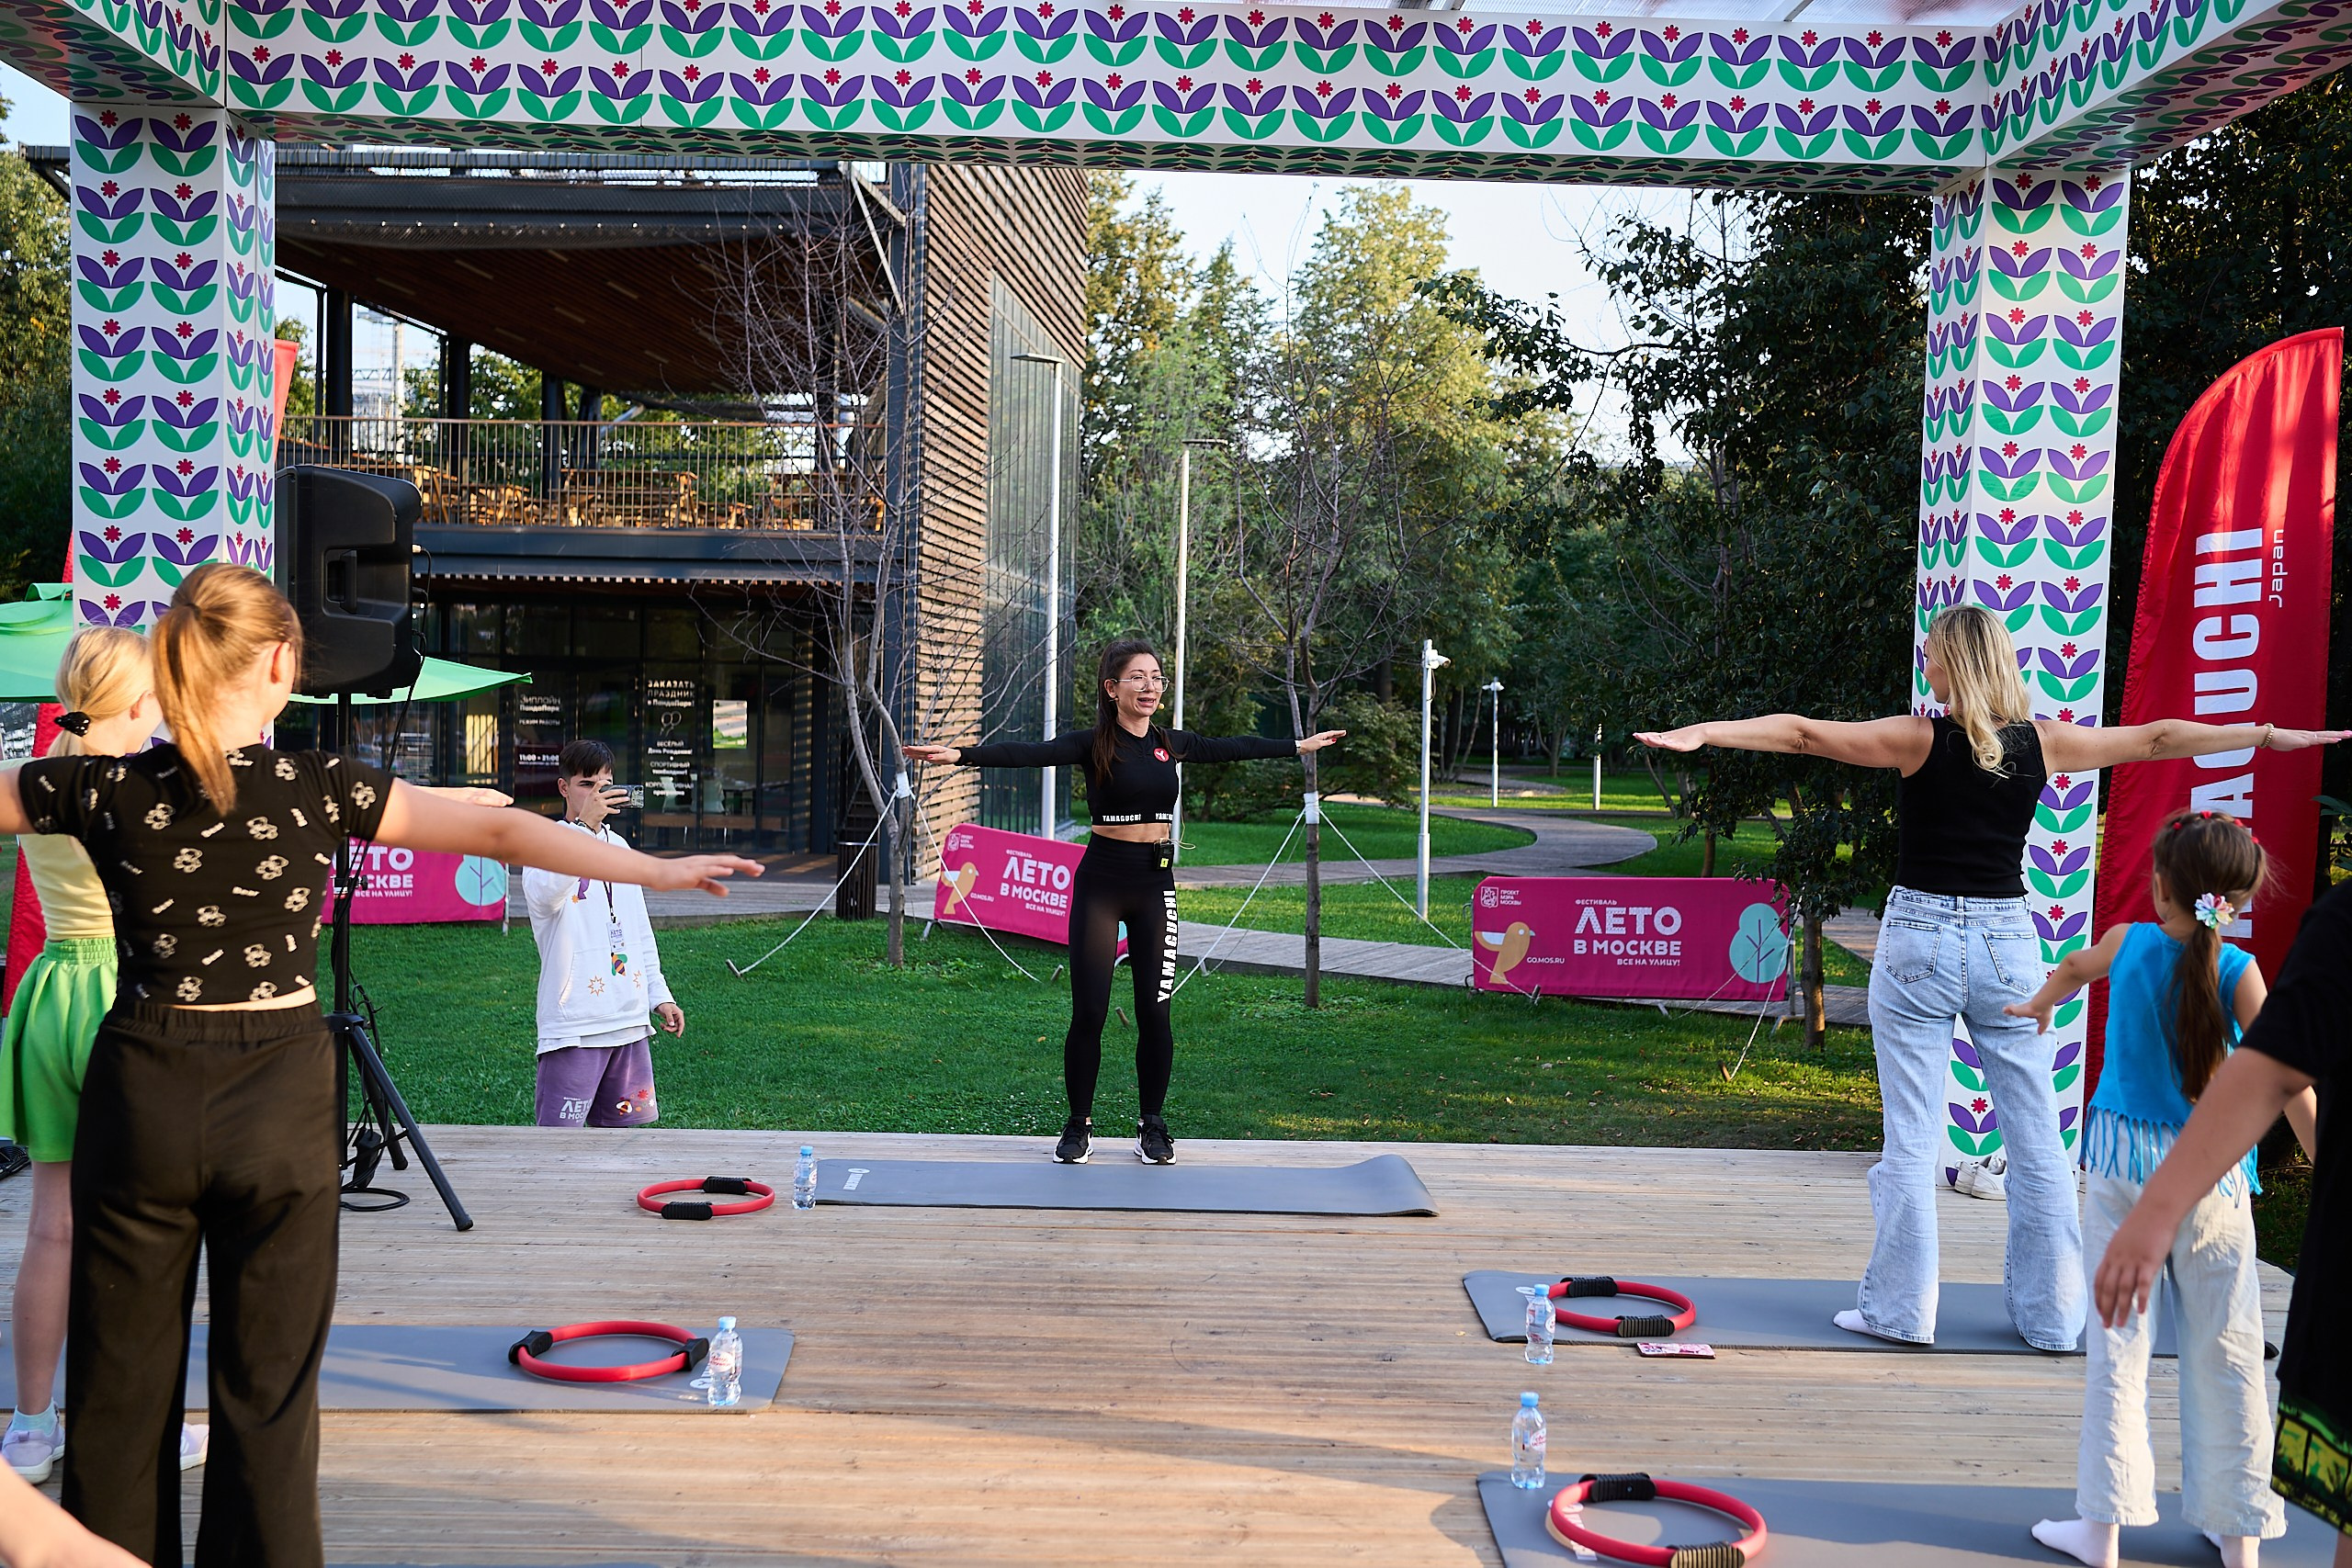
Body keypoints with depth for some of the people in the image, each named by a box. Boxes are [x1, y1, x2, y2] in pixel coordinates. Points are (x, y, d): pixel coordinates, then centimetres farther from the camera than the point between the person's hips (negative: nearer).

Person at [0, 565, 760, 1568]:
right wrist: (660, 871, -1)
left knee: (121, 1389, 13)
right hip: (280, 1099, -1)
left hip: (141, 1096, 1)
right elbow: (498, 832, -6)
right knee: (267, 1390, 10)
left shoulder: (103, 788, -5)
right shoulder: (319, 789, -8)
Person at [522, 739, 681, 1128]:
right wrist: (584, 824, -32)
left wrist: (659, 994, 19)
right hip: (574, 1025, -7)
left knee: (621, 1127, 12)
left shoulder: (618, 845, 17)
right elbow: (544, 894, -30)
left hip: (629, 1020, 7)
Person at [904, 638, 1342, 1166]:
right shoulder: (1092, 744, -7)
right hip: (1101, 880, -3)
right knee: (1088, 1012, -1)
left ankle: (1152, 1125, 18)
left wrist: (1300, 745, 31)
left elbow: (1234, 747, 21)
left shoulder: (1171, 743, 7)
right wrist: (961, 754, -37)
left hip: (1154, 884, 4)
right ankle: (1079, 1126, 14)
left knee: (1154, 1010, 4)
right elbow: (1030, 753, -22)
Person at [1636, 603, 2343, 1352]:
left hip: (1919, 942, -3)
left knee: (1912, 1137, 2)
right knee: (2036, 1138, 10)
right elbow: (2156, 738, 17)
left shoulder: (1919, 738, -7)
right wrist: (2268, 735, 29)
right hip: (2007, 945, 3)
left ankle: (1900, 1308, 9)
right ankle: (2053, 1313, 18)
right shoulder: (2044, 742, 4)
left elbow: (1803, 733, -13)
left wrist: (1704, 732, -13)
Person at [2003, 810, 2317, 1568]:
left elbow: (2072, 969, 23)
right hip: (2213, 1179, -1)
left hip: (2122, 1168, 1)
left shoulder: (2129, 943, 0)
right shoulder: (2240, 972, -8)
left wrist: (2039, 1005, 44)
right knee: (2226, 1354, 9)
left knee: (2118, 1344, 4)